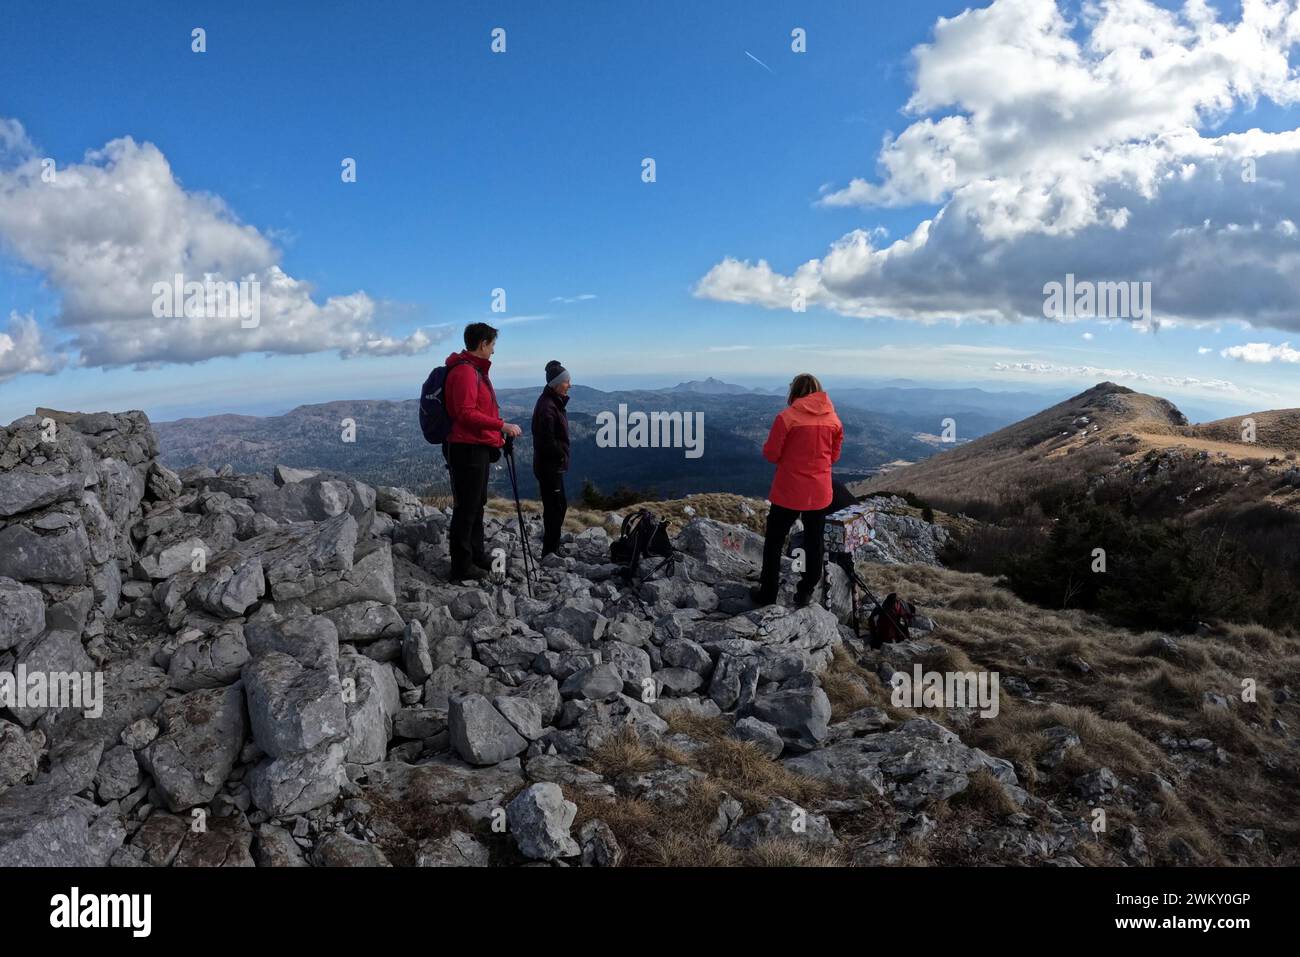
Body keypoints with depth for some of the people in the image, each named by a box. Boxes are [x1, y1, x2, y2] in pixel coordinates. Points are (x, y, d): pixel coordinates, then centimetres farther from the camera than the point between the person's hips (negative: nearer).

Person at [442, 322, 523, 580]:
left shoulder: (476, 369, 17)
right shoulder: (465, 371, -15)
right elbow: (466, 413, -23)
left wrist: (499, 431, 20)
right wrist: (501, 426, -21)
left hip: (479, 448, 11)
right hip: (468, 449, -11)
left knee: (476, 505, 18)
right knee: (466, 508, -5)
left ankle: (477, 556, 29)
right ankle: (462, 567, 1)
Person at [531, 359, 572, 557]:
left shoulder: (555, 402, 12)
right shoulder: (547, 406, -20)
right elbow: (547, 440, -23)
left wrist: (562, 452, 10)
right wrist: (562, 453, -10)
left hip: (554, 464, 10)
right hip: (549, 465, -10)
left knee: (558, 506, 16)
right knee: (555, 507, -4)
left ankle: (552, 549, 26)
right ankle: (550, 551, 4)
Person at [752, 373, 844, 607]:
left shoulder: (787, 416, -14)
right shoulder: (833, 419, 0)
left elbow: (770, 454, -9)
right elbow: (834, 456, 9)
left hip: (788, 492, -3)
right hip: (819, 493, 4)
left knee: (774, 541, 11)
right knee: (814, 543, 16)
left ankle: (768, 594, 17)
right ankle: (805, 593, 23)